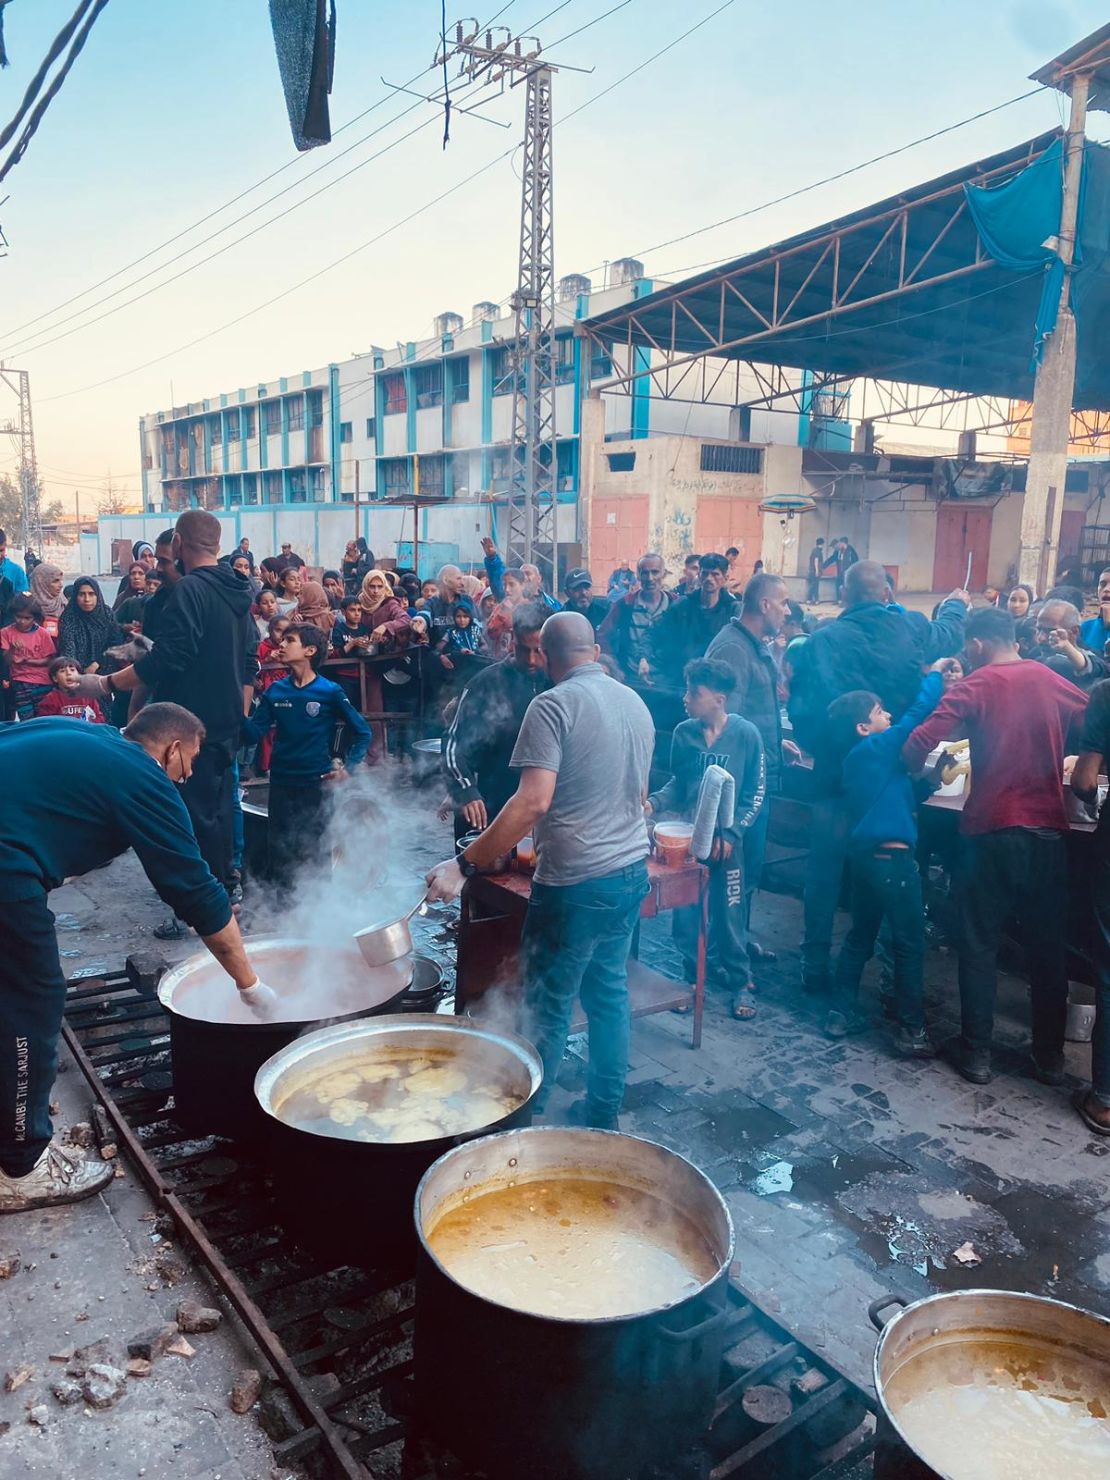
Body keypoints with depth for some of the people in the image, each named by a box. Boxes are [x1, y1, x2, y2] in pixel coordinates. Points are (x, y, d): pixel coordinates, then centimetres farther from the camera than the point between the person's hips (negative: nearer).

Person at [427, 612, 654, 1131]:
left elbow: (533, 802, -24)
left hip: (576, 881, -7)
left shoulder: (553, 705, -14)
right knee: (609, 994, 18)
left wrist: (463, 864, -22)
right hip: (632, 871, 8)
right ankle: (603, 1116, 30)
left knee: (547, 1008, 6)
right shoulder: (635, 703, 9)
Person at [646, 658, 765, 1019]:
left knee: (729, 914, 5)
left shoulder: (745, 734, -10)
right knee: (685, 915, 6)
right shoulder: (683, 732, -3)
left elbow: (755, 793, -5)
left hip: (725, 840, -3)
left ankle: (740, 982, 23)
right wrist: (654, 803, -9)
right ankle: (694, 975, 26)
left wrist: (730, 834, -11)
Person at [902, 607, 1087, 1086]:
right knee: (1047, 945, 14)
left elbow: (917, 748, -16)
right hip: (1049, 831, 4)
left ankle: (977, 1052, 13)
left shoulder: (974, 687, -5)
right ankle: (1050, 1055, 23)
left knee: (980, 944, 8)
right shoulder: (1056, 682, 6)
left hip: (992, 831, -3)